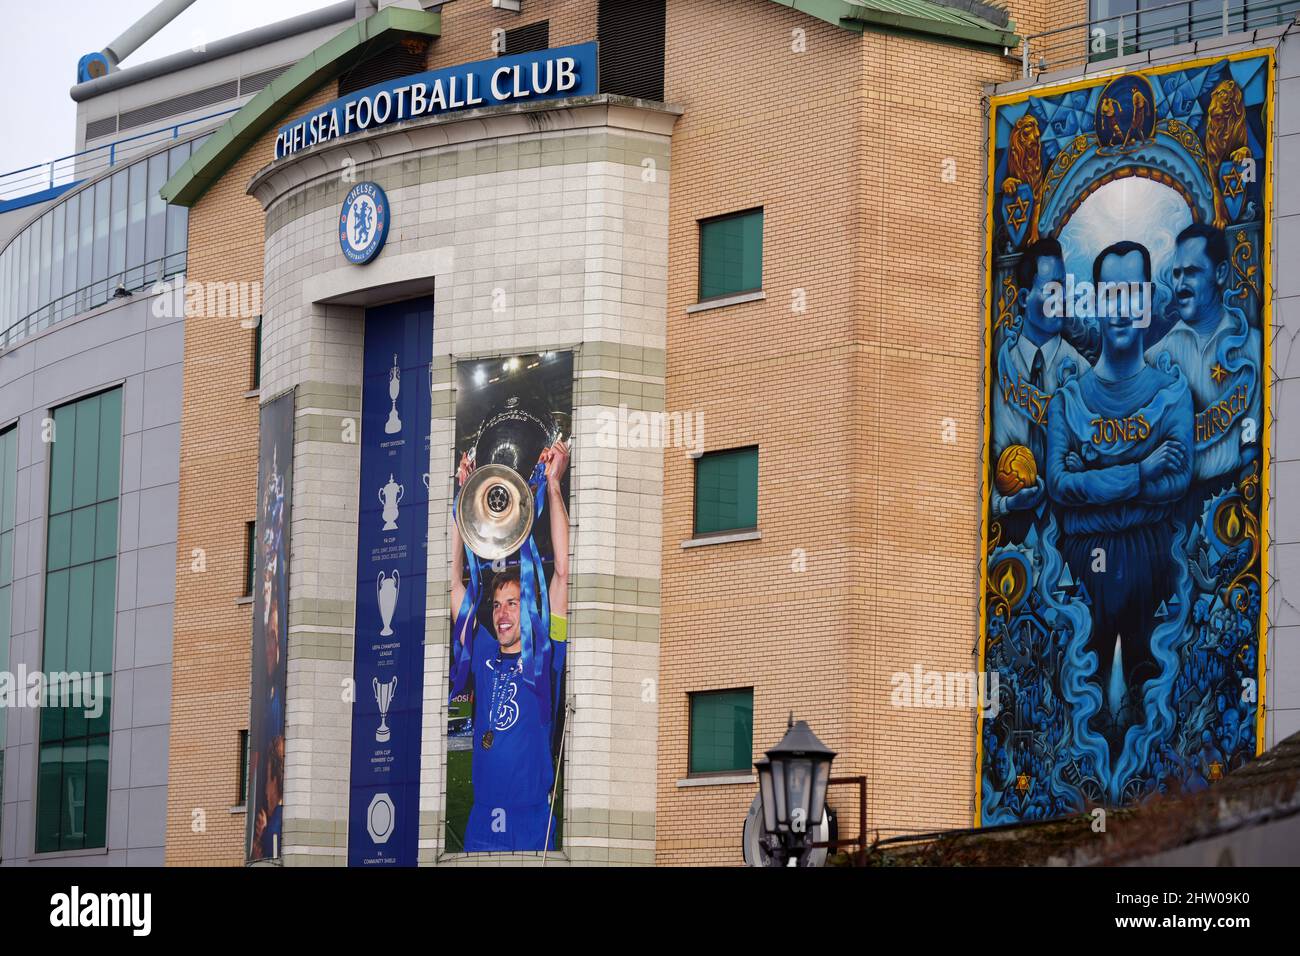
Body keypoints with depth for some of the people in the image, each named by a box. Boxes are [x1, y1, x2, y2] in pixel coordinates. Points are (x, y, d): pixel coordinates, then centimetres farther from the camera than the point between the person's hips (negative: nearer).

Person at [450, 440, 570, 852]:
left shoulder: (542, 654, 0)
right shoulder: (483, 653, 10)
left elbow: (563, 573, -7)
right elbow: (453, 579, 13)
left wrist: (553, 486, -8)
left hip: (532, 818, -4)